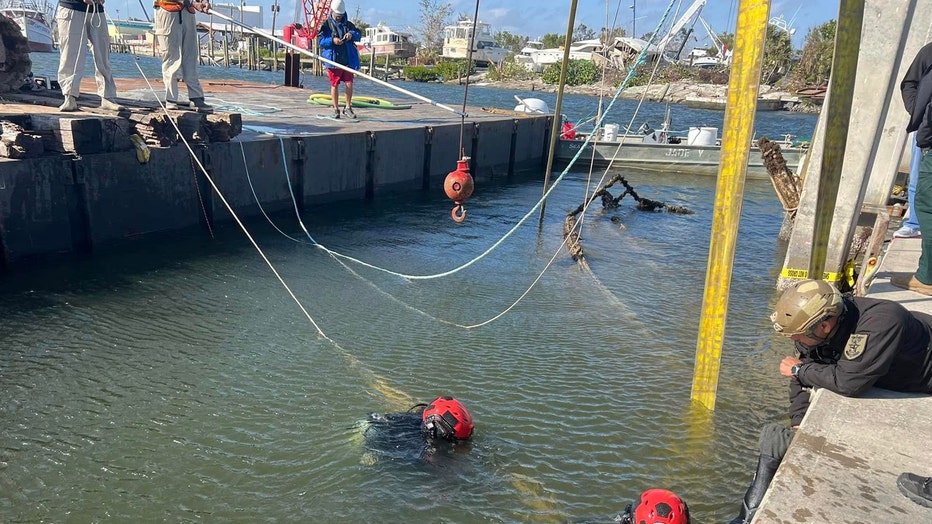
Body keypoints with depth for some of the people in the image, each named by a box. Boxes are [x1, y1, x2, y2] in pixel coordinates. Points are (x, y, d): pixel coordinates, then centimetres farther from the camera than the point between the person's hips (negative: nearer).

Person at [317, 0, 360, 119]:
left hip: (347, 60, 2)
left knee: (349, 84, -1)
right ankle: (336, 109, 13)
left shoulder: (348, 24, 11)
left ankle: (348, 107, 13)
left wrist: (352, 34, -13)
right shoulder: (326, 25, 1)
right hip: (333, 60, -2)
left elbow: (358, 35, 9)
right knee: (334, 85, 4)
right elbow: (321, 41, -5)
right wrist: (332, 41, -22)